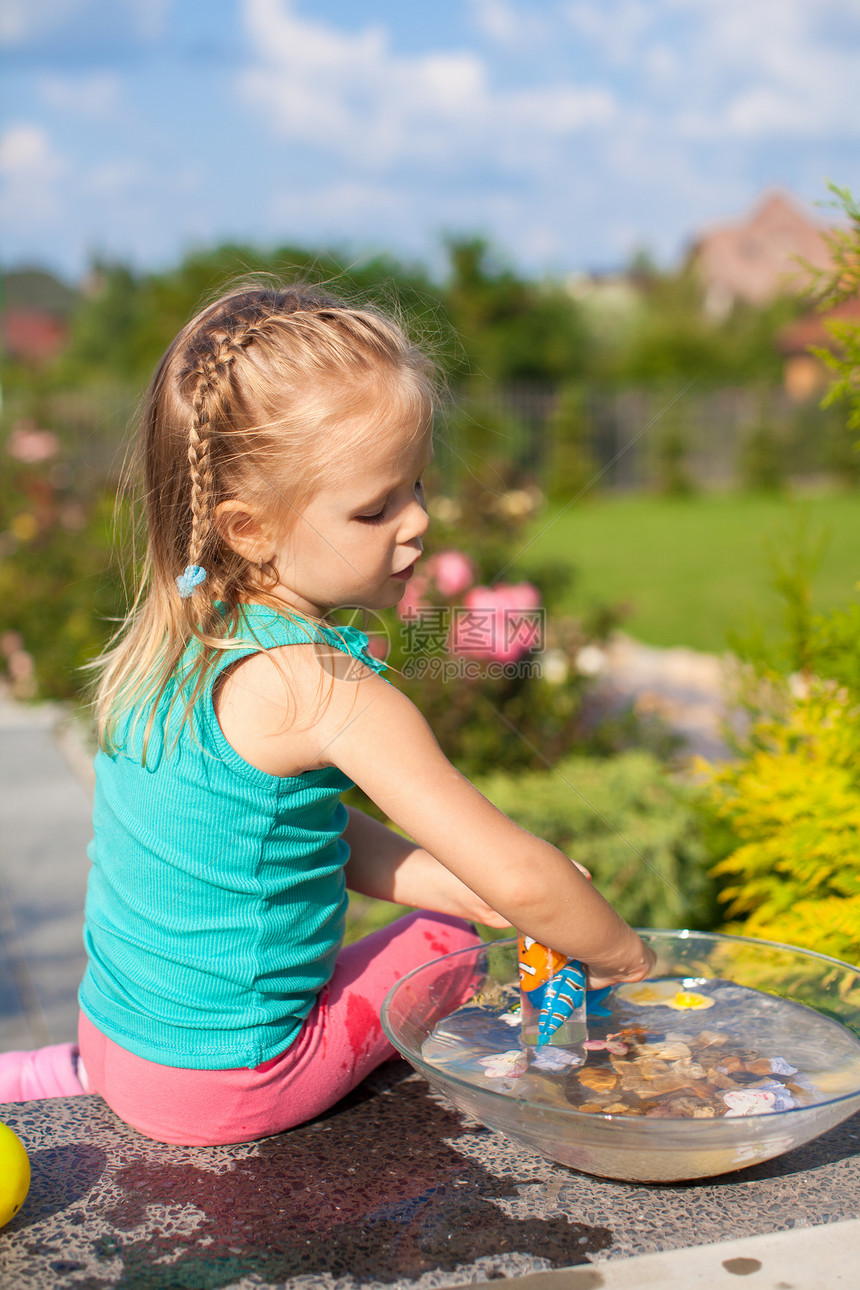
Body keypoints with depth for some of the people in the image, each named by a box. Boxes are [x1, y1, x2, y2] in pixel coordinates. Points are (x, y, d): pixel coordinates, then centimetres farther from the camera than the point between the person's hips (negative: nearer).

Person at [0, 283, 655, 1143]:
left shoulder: (165, 641, -2)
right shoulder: (323, 689, -27)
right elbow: (516, 875, -27)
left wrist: (488, 898, -1)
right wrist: (624, 958, -8)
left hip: (118, 1034, 7)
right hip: (226, 1091, -6)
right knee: (443, 939, 13)